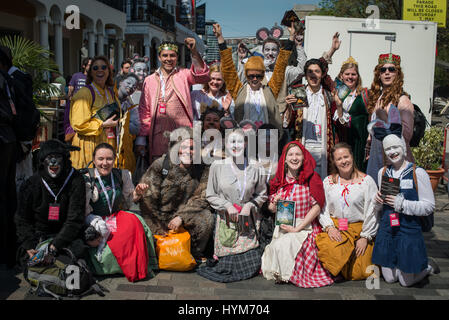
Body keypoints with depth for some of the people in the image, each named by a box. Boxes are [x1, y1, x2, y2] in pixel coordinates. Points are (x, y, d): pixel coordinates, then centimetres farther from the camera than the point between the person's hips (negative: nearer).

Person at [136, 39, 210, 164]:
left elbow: (202, 76, -13)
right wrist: (141, 138, 9)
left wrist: (194, 52, -26)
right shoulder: (149, 81, 14)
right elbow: (144, 111, 14)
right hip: (158, 136, 2)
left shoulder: (183, 75, 7)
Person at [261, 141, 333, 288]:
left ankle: (287, 275, -2)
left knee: (282, 246, -28)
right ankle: (280, 275, 2)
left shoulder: (311, 178, -4)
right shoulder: (279, 180, 9)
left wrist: (297, 228, -15)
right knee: (276, 247, -25)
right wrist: (275, 203, -8)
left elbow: (316, 207, -10)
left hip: (306, 227, -4)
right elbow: (271, 209, 17)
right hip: (283, 228, 4)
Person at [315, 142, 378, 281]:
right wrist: (329, 227, -12)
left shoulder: (366, 181, 1)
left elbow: (372, 212, -2)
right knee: (330, 250, -32)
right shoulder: (328, 182, 9)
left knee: (359, 273, -10)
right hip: (335, 228, 1)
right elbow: (322, 209, 5)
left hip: (359, 229, -1)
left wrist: (365, 237, -7)